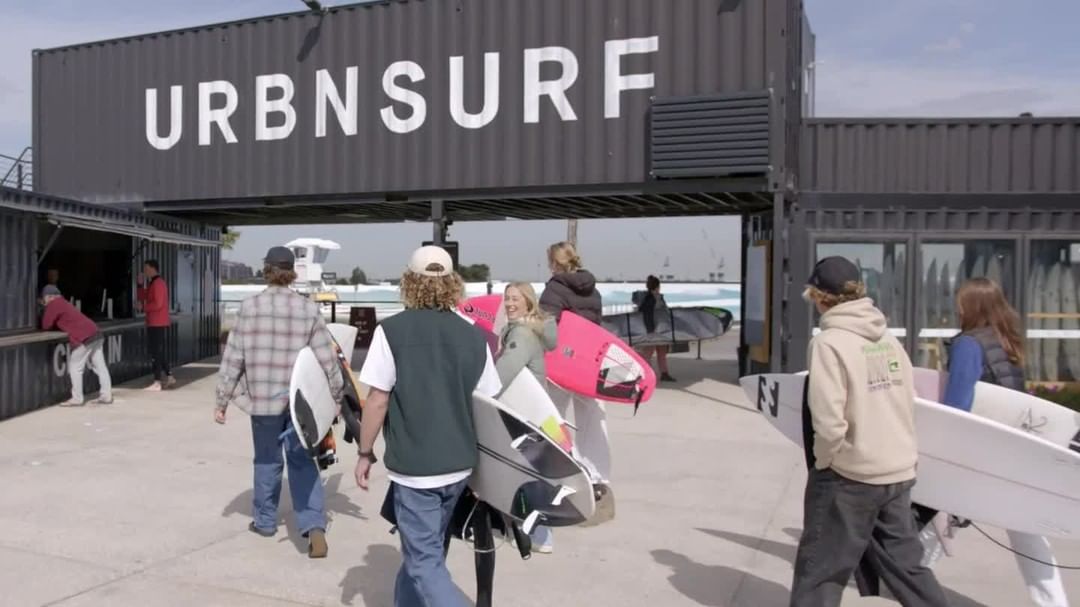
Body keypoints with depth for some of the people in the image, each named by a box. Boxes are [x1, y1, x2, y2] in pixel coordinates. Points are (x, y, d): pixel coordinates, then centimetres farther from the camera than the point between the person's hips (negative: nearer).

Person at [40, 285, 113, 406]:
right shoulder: (63, 302, 25)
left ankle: (77, 399, 3)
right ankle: (106, 395, 12)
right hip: (95, 333, 9)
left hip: (83, 338, -9)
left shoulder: (54, 304, -2)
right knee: (100, 366, 9)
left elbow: (46, 325, -2)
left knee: (75, 368, 0)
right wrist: (56, 325, 17)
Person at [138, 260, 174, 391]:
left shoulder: (158, 283, -15)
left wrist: (143, 307, -10)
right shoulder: (151, 283, 18)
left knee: (156, 353, -9)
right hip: (154, 323, 10)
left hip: (158, 324, -10)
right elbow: (143, 299, 17)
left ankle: (157, 383, -8)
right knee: (160, 352, 15)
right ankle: (169, 377, 22)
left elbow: (158, 304, -22)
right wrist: (141, 285, 8)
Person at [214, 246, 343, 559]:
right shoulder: (309, 309, -3)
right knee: (302, 461, 6)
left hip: (262, 395, 0)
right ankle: (315, 527, -6)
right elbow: (326, 358, -2)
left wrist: (222, 400, 6)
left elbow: (233, 358, -2)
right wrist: (336, 394, 9)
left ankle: (265, 521, 32)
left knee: (267, 460, 17)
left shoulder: (249, 307, -4)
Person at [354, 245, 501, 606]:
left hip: (415, 466, -5)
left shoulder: (391, 331, -10)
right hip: (459, 465, 5)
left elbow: (377, 401, -10)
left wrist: (365, 453, 3)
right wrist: (474, 451, 20)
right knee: (423, 548, 23)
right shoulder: (474, 336, 2)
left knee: (425, 561, 2)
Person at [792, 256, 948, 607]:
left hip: (850, 475, -7)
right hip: (899, 472, 7)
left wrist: (822, 461, -6)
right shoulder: (887, 337, 4)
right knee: (905, 563, 21)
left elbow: (829, 422, -22)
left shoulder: (829, 342, -15)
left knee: (819, 572, 7)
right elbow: (907, 403, 7)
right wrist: (899, 452, 16)